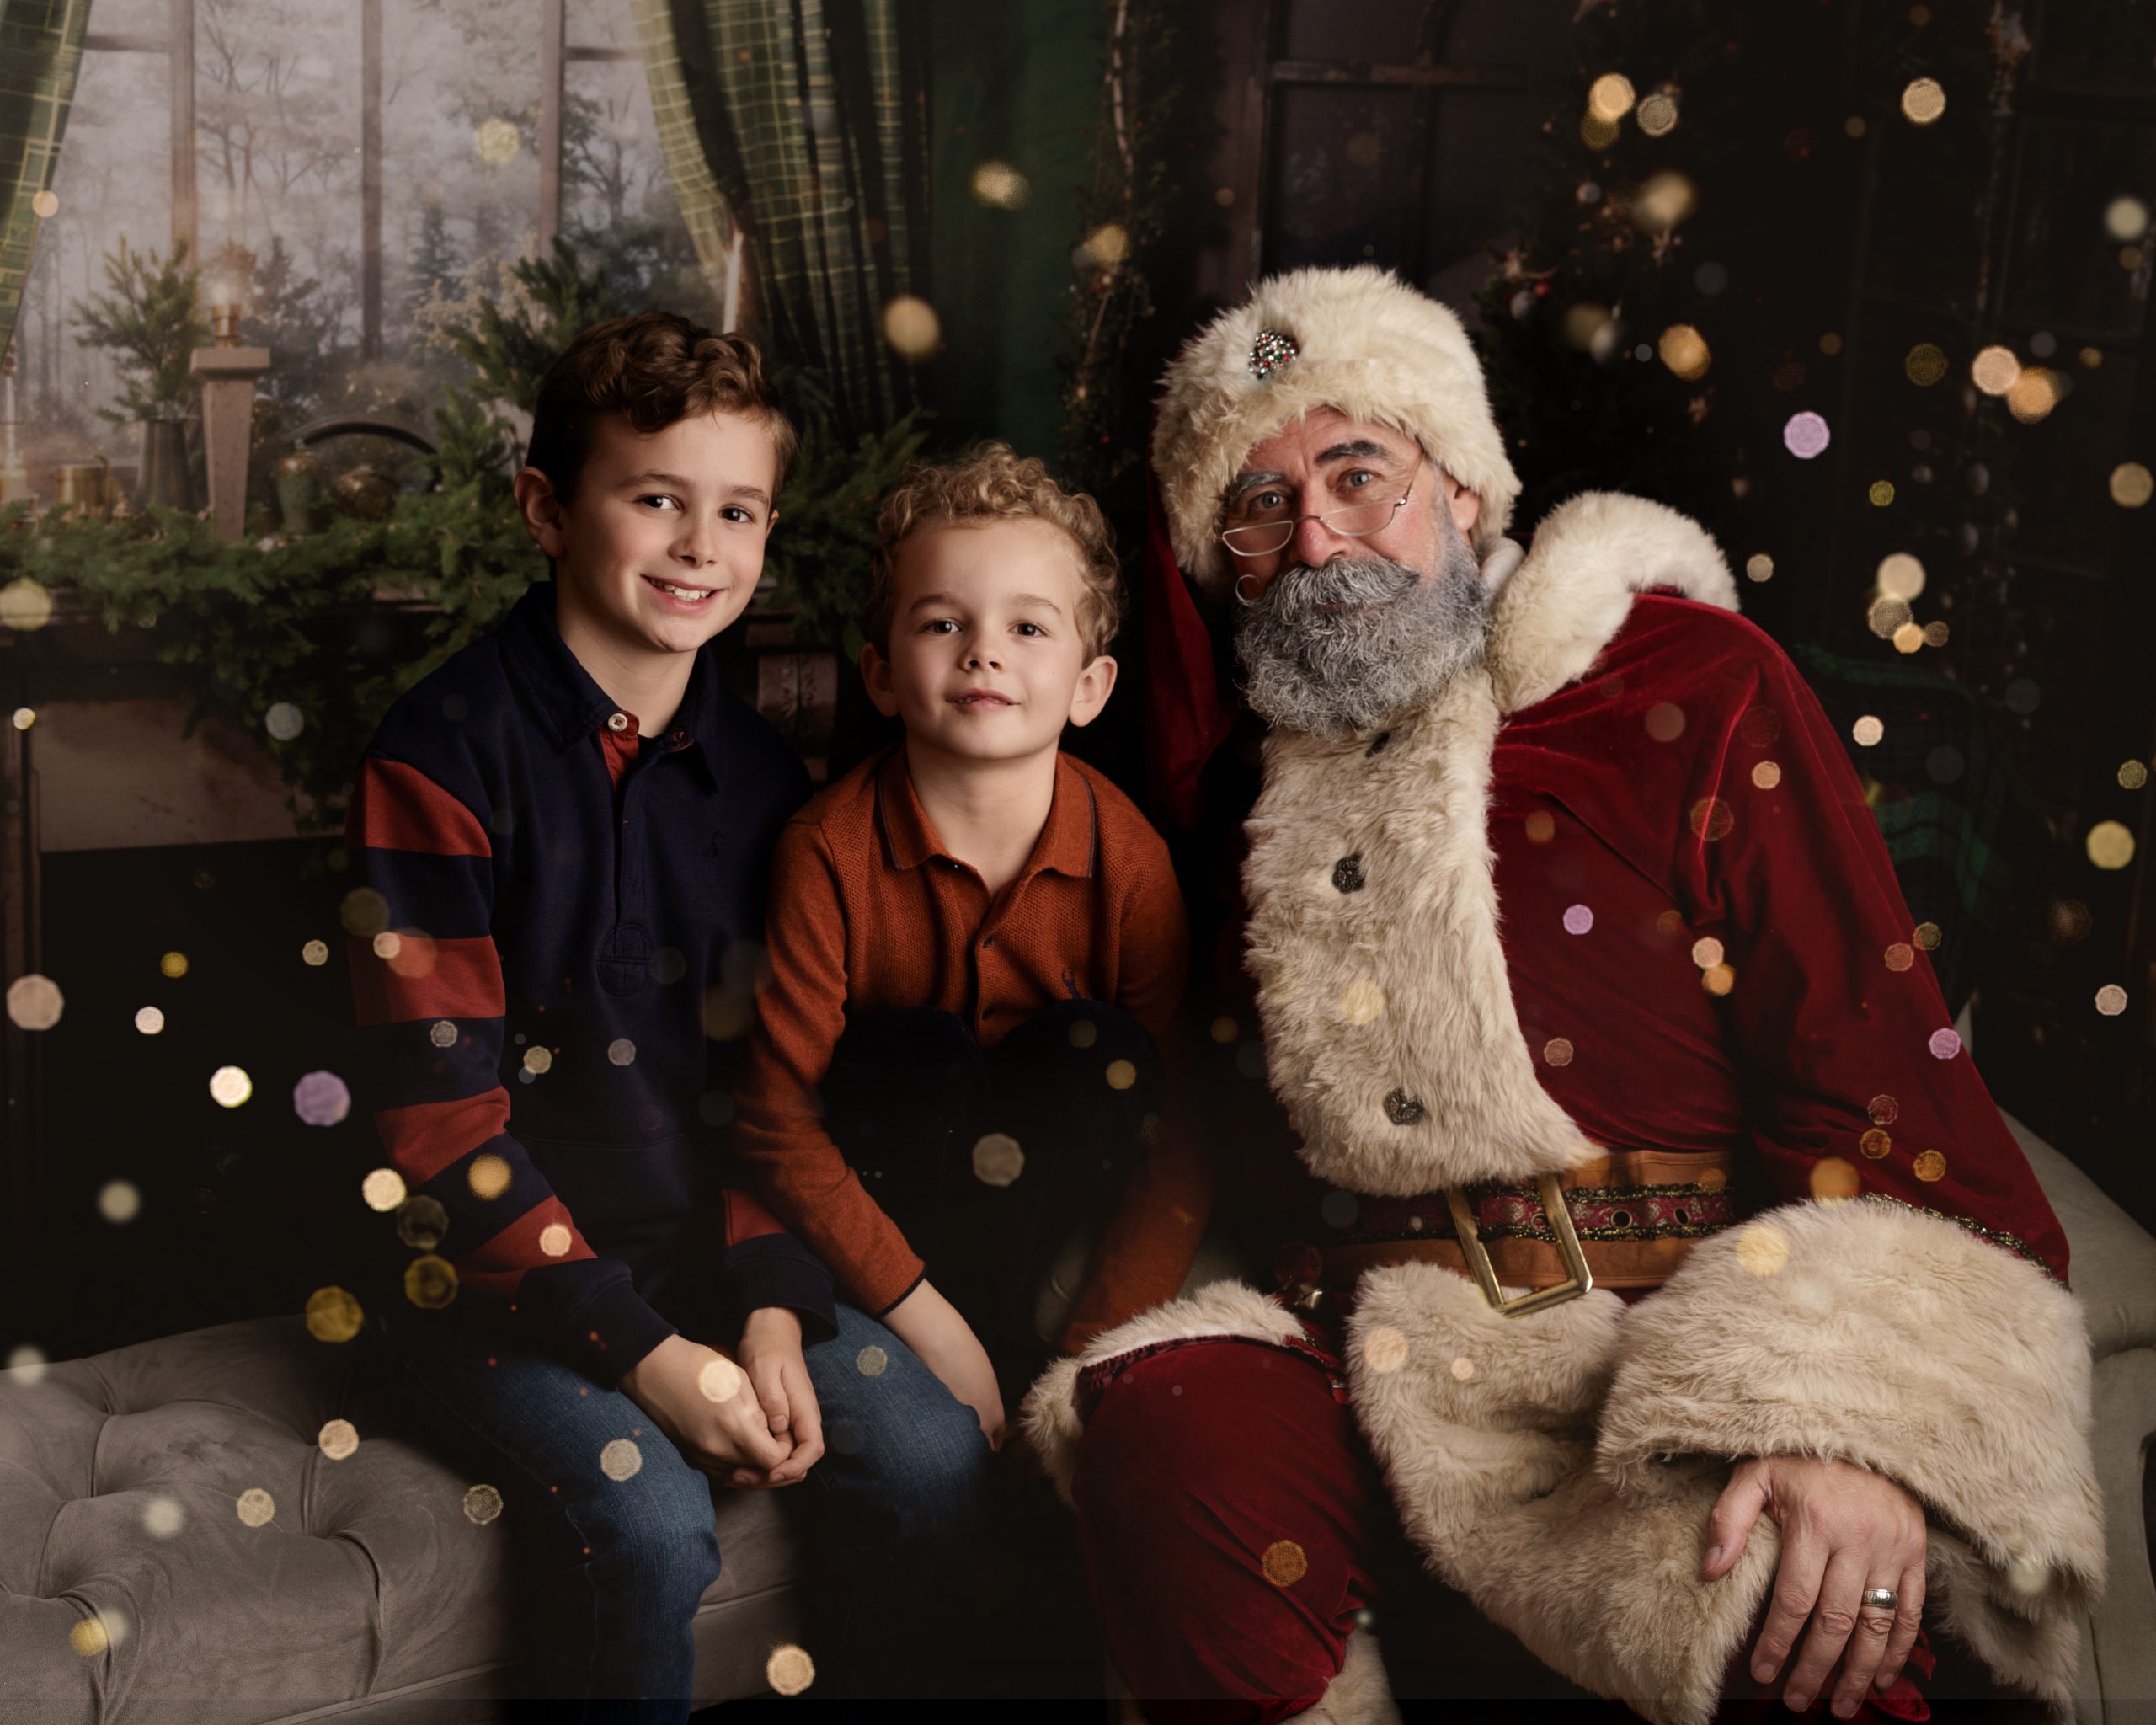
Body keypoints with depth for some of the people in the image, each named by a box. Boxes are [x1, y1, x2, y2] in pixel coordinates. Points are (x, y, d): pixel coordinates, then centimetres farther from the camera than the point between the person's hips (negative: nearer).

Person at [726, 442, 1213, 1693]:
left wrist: (1089, 1359, -21)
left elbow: (1180, 1140, -12)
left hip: (1048, 1202, 2)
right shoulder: (833, 848, -15)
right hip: (864, 1210, -2)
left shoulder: (1128, 859, -13)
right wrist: (921, 1317, -21)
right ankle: (904, 1672, 3)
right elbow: (778, 1107, -14)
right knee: (920, 1446, -30)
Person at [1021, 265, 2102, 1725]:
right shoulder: (1255, 772, 19)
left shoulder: (1690, 683, 5)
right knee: (1168, 1430, -29)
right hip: (1376, 1354, 4)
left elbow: (1870, 1055, -4)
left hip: (1686, 1345, -3)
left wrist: (1856, 1420, -17)